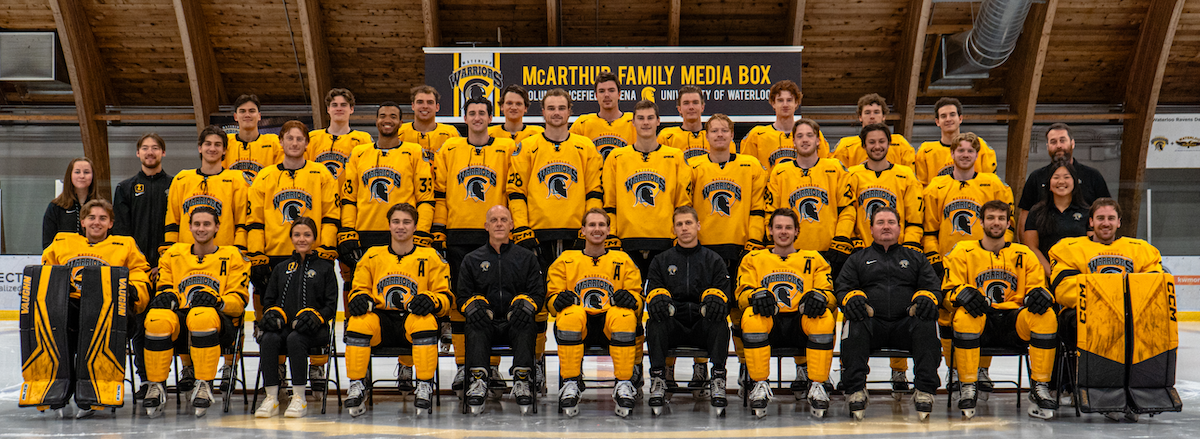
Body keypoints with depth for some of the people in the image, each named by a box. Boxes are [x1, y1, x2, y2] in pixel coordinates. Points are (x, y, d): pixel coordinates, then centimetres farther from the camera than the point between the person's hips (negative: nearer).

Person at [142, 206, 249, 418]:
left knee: (202, 316, -40)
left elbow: (239, 301, 7)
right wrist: (166, 296, -4)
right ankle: (157, 387, -21)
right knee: (156, 318, -34)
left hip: (220, 325, -2)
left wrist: (217, 301, -15)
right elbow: (164, 289, 22)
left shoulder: (232, 256, 15)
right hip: (180, 320, 3)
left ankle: (204, 385, -31)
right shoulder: (173, 254, 24)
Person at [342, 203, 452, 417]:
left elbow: (446, 297, 7)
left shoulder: (430, 257, 10)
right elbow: (359, 289, 19)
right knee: (358, 321, -32)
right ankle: (356, 386, -21)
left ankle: (425, 387, -29)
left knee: (425, 320, -37)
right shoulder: (372, 256, 16)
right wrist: (360, 298, -6)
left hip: (413, 318, -2)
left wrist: (430, 300, -16)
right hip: (381, 319, 2)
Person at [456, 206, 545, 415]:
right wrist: (473, 305, -12)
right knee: (476, 325, -35)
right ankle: (478, 380, -43)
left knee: (525, 326, -36)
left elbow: (538, 293, 10)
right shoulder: (472, 260, 19)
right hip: (487, 323, 1)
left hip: (515, 323, 0)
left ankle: (522, 381, -42)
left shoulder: (527, 257, 18)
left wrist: (525, 305, -14)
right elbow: (462, 295, 13)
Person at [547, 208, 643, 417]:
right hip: (578, 328, 0)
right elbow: (551, 298, 12)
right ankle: (570, 384, -29)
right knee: (571, 315, -36)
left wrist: (630, 298, -13)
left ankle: (624, 385, -29)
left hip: (610, 327, 0)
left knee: (625, 316, -35)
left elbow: (637, 297, 12)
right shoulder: (565, 260, 18)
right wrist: (559, 300, -13)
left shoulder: (623, 261, 18)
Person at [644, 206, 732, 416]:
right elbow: (652, 290, 8)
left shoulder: (714, 260, 19)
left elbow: (723, 290, 8)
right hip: (673, 325, 0)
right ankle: (658, 380, -36)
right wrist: (658, 298, -19)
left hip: (703, 324, 0)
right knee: (655, 323, -33)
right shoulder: (661, 261, 21)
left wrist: (714, 299, -19)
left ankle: (717, 379, -37)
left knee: (719, 324, -34)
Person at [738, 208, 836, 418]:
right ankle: (759, 385, -26)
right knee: (751, 316, -35)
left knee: (825, 317, -33)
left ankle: (816, 386, -25)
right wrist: (757, 294, -17)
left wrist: (819, 296, -17)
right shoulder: (753, 259, 20)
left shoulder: (814, 260, 20)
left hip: (800, 324, 0)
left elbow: (829, 292, 8)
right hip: (768, 325, 0)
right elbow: (742, 294, 7)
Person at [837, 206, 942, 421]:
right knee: (854, 327, -36)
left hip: (906, 321, 1)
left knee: (925, 326, -34)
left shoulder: (915, 258, 27)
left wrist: (926, 297, -9)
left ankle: (925, 391, -34)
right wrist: (852, 297, -12)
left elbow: (933, 286, 16)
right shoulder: (857, 259, 25)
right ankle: (855, 391, -33)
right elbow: (843, 288, 14)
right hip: (872, 321, 0)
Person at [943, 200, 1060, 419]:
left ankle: (1040, 387, -21)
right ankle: (967, 387, -28)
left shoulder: (1023, 254, 18)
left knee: (1046, 316, -28)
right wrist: (964, 294, -20)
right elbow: (949, 290, 4)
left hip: (1014, 323, 2)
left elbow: (1039, 285, 14)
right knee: (964, 315, -37)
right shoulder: (963, 252, 11)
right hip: (979, 320, -2)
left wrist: (1039, 294, -12)